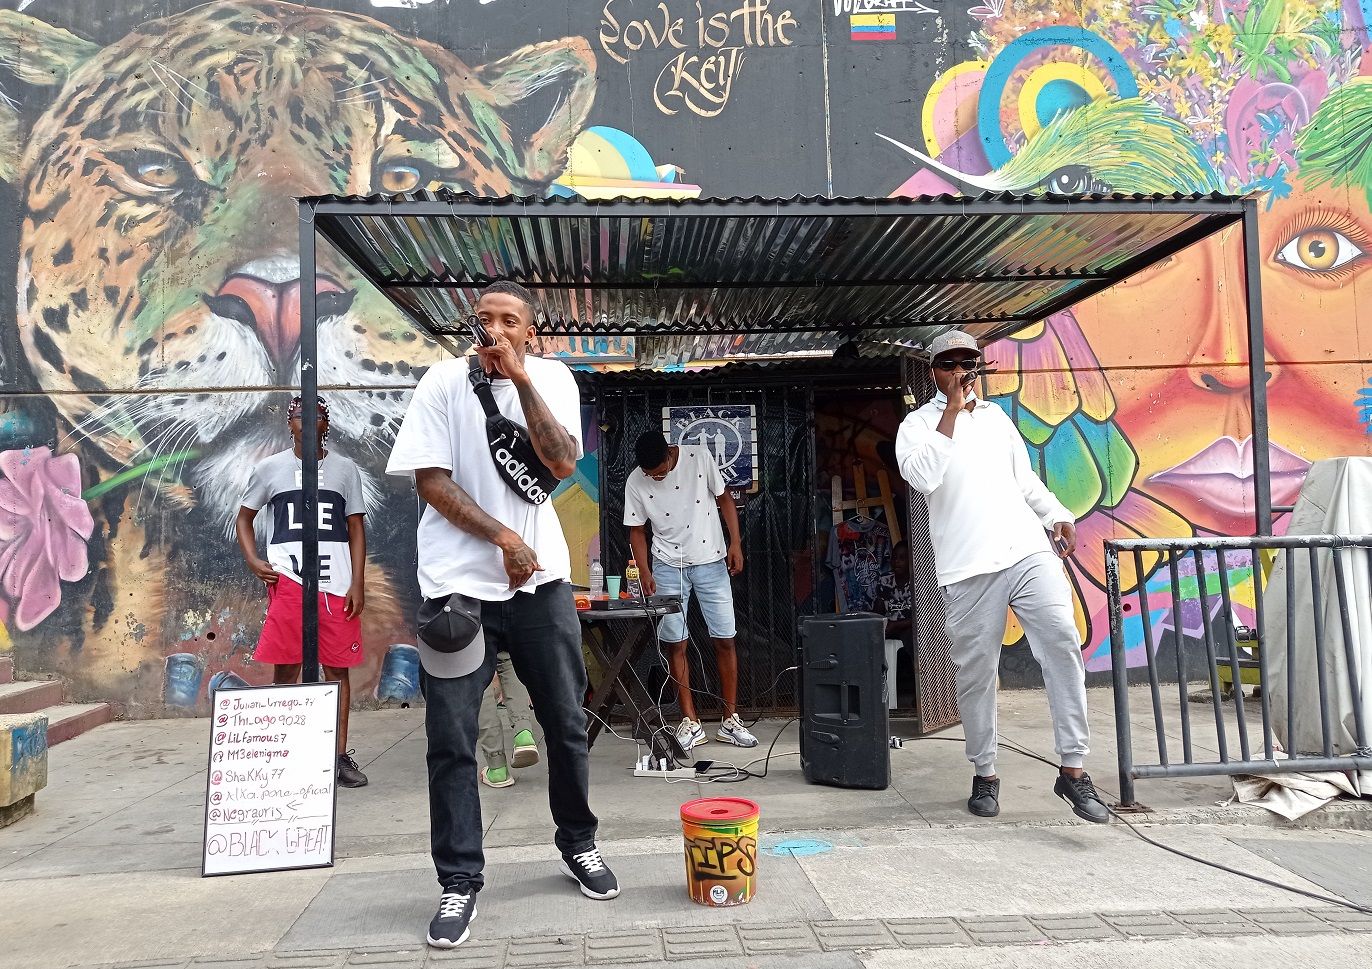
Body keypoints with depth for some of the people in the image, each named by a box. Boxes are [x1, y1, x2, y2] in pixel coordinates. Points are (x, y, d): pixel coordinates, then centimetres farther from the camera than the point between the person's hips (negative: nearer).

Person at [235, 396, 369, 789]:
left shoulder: (345, 469, 9)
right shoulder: (270, 468, 9)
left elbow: (356, 528, 8)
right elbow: (244, 517, 18)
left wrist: (358, 583, -1)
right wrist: (252, 561, 1)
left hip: (337, 584, 1)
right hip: (287, 579, 0)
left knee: (337, 668, 3)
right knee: (285, 667, -1)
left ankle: (340, 755, 11)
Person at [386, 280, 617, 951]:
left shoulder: (552, 379, 4)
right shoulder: (444, 382, -1)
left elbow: (562, 463, -10)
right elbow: (429, 480, -6)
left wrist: (520, 377, -14)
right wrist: (502, 537, -13)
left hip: (541, 578, 2)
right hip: (459, 582, -1)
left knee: (567, 723, 10)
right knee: (450, 738, -1)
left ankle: (578, 845, 31)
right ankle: (460, 882, 14)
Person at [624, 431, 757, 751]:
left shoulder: (700, 457, -11)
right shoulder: (635, 483, -8)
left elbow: (724, 499, 0)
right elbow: (637, 530, 1)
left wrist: (735, 543, -6)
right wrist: (644, 572, -10)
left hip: (710, 561, 0)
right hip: (668, 567, 1)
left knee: (724, 640, 0)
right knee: (675, 644, -1)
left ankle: (730, 721, 10)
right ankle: (691, 723, 9)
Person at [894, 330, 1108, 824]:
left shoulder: (996, 416, 20)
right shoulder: (918, 424, 5)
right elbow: (922, 477, -15)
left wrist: (1058, 516, 19)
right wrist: (953, 411, -11)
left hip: (1029, 551, 4)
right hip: (968, 568, -3)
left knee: (1063, 645, -10)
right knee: (976, 674, 3)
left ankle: (1073, 770, -3)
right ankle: (985, 774, 19)